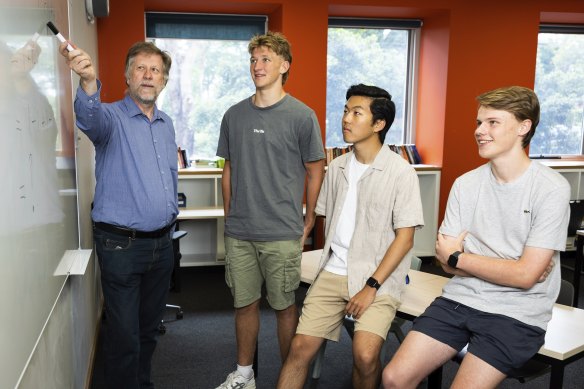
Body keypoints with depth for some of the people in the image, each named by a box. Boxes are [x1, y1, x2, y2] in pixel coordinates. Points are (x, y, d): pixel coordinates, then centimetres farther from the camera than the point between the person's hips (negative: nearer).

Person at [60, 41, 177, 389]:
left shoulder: (166, 125, 12)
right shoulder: (112, 117, -8)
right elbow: (91, 117, -33)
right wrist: (90, 82, -53)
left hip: (162, 242, 6)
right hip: (121, 244, -6)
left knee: (149, 328, 19)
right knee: (124, 334, 0)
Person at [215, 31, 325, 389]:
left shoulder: (301, 116, -5)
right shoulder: (235, 115, 7)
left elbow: (316, 172, 1)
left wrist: (308, 223, 1)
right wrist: (230, 216, 12)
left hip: (282, 234, -4)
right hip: (239, 234, 4)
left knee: (285, 306, 8)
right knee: (245, 304, 15)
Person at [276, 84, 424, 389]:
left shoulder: (400, 172, -7)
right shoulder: (337, 167, 9)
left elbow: (405, 237, -9)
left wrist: (371, 286, -14)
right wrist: (331, 260, 4)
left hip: (379, 276, -4)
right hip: (333, 271, 4)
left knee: (365, 355, -23)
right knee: (301, 347, -7)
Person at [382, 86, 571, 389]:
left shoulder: (552, 190, -11)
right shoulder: (465, 184, 2)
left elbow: (525, 275, -15)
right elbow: (447, 261, 1)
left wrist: (457, 257, -6)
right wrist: (507, 269, -12)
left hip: (517, 313, -3)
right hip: (459, 298, 4)